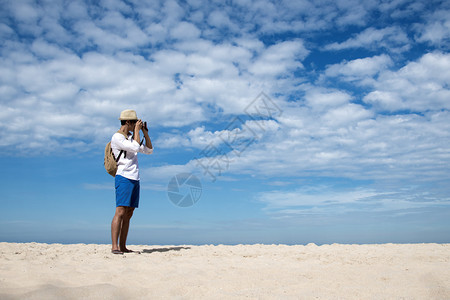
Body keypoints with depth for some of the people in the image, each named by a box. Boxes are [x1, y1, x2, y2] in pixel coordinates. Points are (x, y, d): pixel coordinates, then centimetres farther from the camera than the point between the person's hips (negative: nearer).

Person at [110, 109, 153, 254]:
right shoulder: (117, 137, -5)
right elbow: (136, 148, -17)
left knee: (128, 214, 6)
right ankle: (114, 247, -13)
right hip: (124, 177, -8)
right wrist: (137, 130, -6)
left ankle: (122, 247, 8)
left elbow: (149, 150, 21)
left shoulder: (131, 137, 20)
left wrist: (145, 132, 14)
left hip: (135, 179, 8)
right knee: (120, 211, -14)